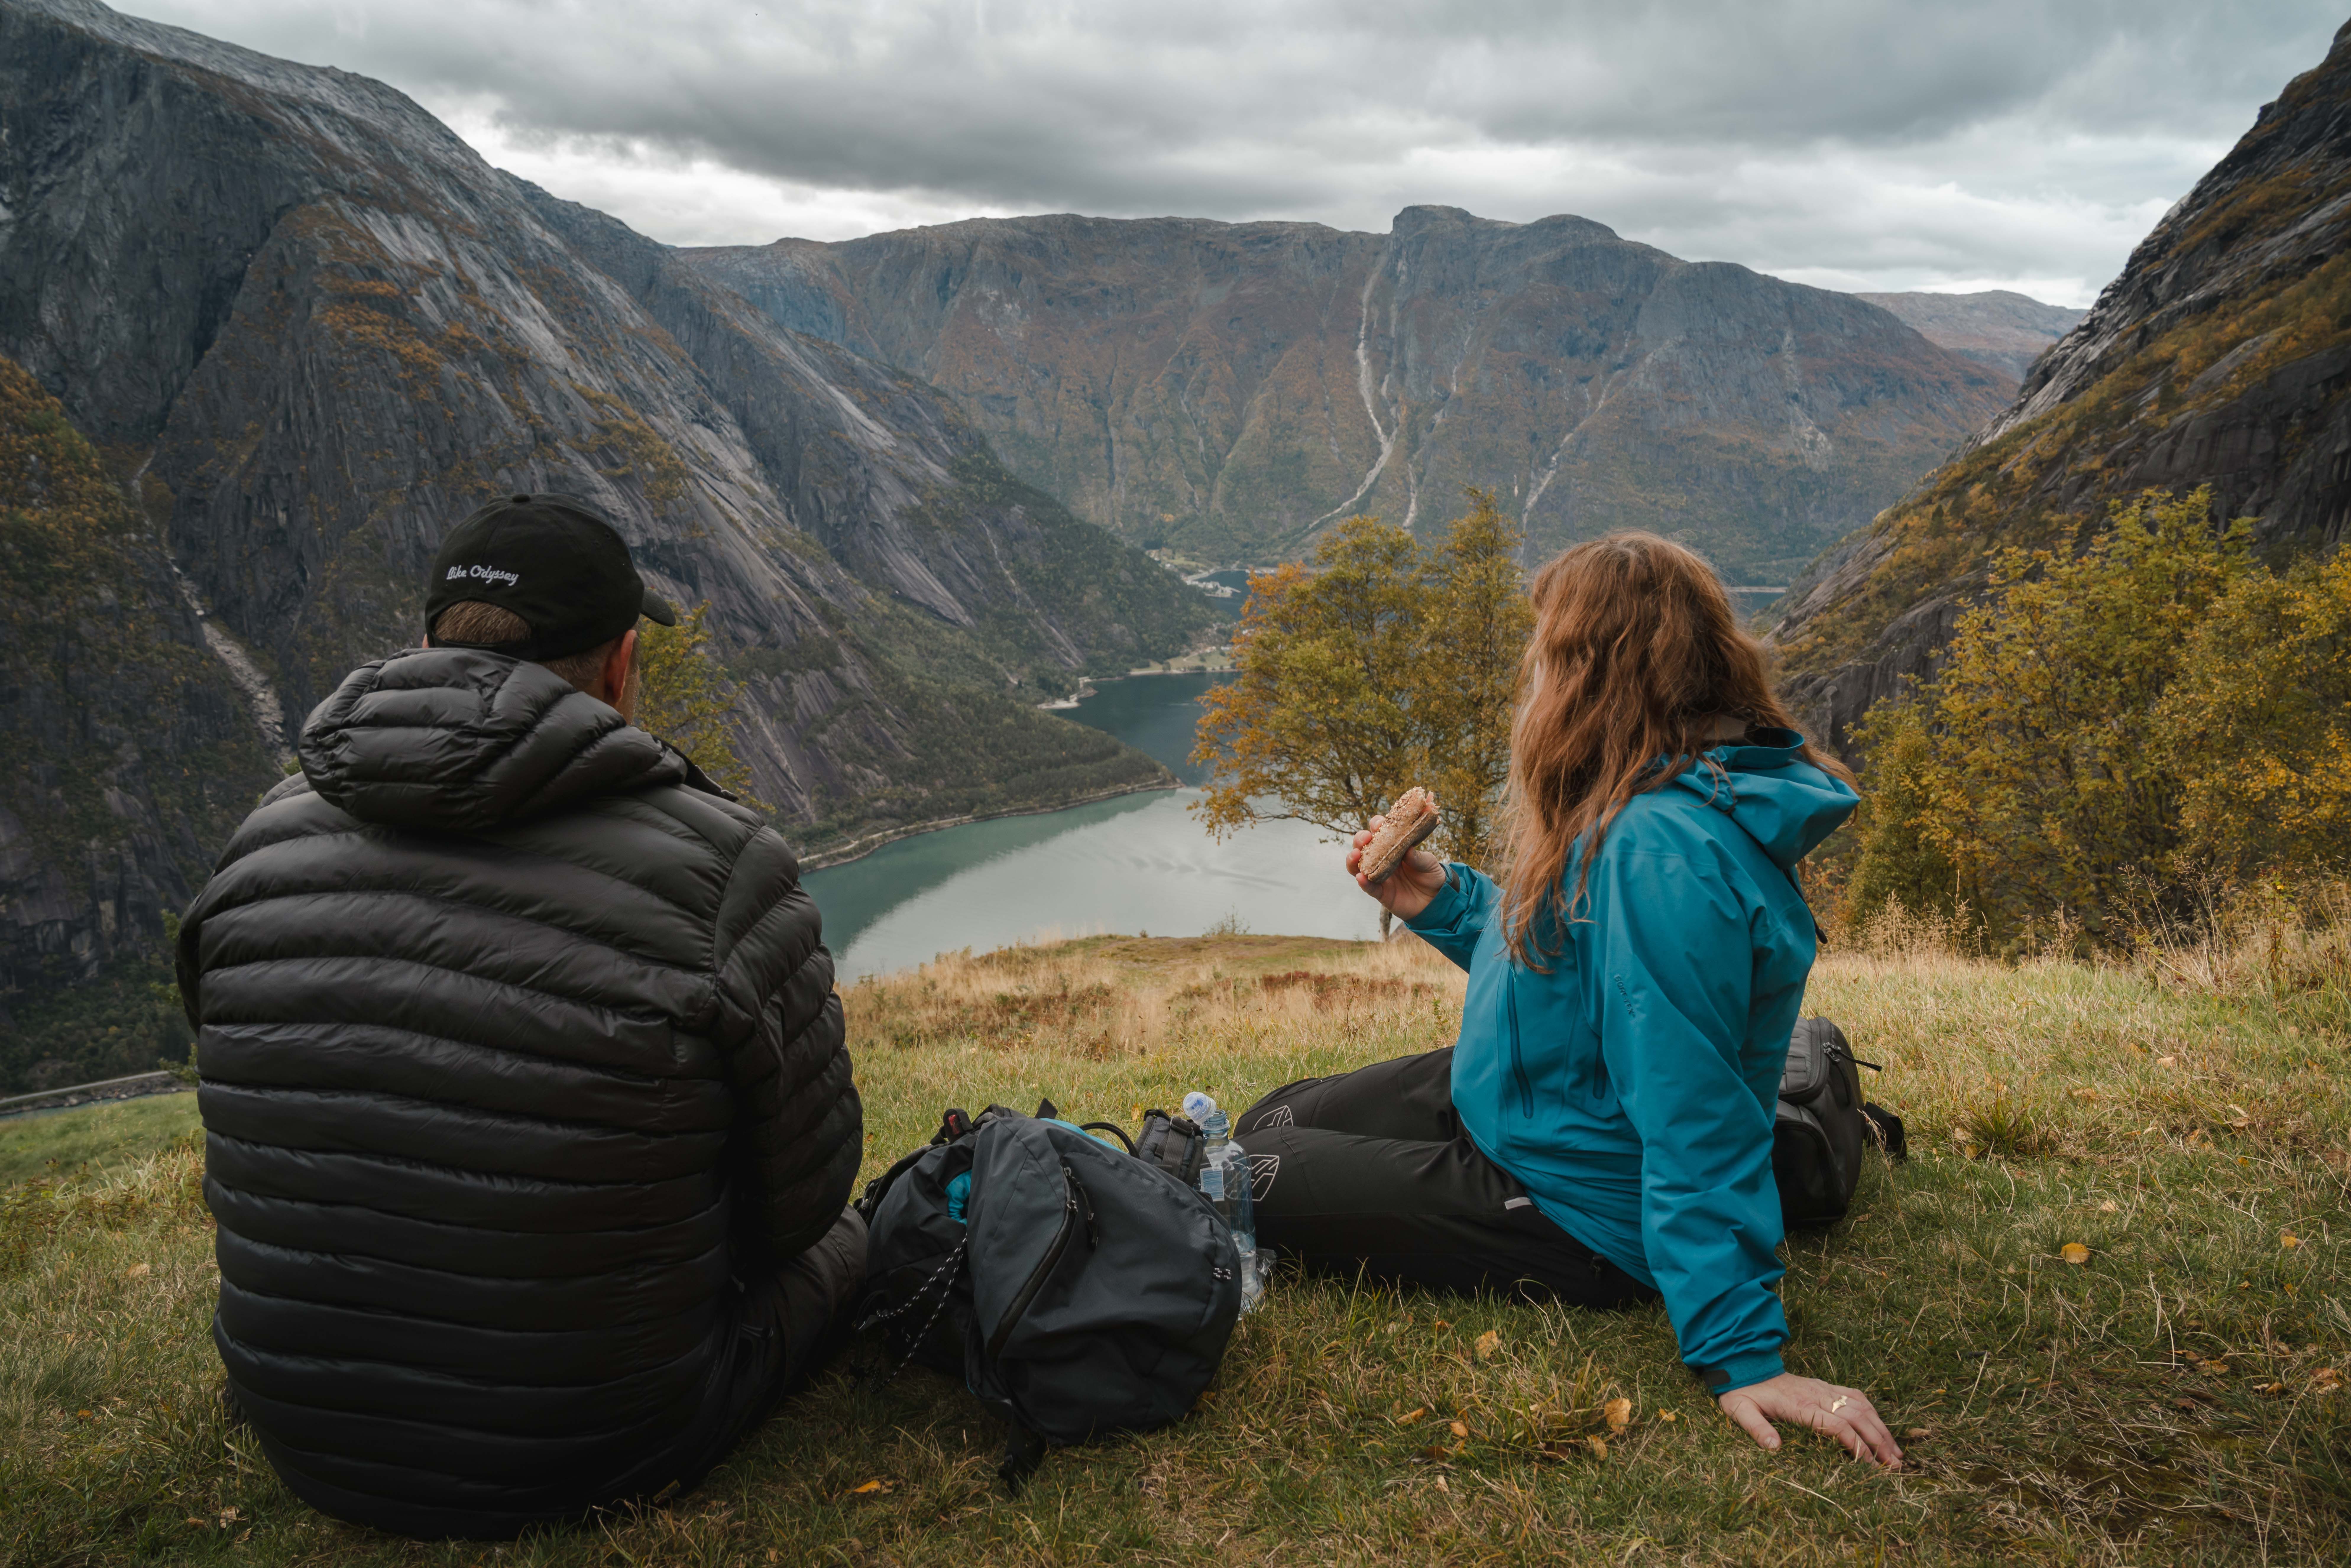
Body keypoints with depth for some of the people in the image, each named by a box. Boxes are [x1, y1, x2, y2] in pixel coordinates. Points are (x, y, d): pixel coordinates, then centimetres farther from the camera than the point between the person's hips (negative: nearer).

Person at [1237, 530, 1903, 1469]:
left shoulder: (1662, 851, -33)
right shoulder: (1631, 807, 1)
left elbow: (1696, 1123, -33)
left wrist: (1741, 1354, -30)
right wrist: (1442, 904, 5)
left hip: (1574, 1216, -10)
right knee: (1275, 1121, 18)